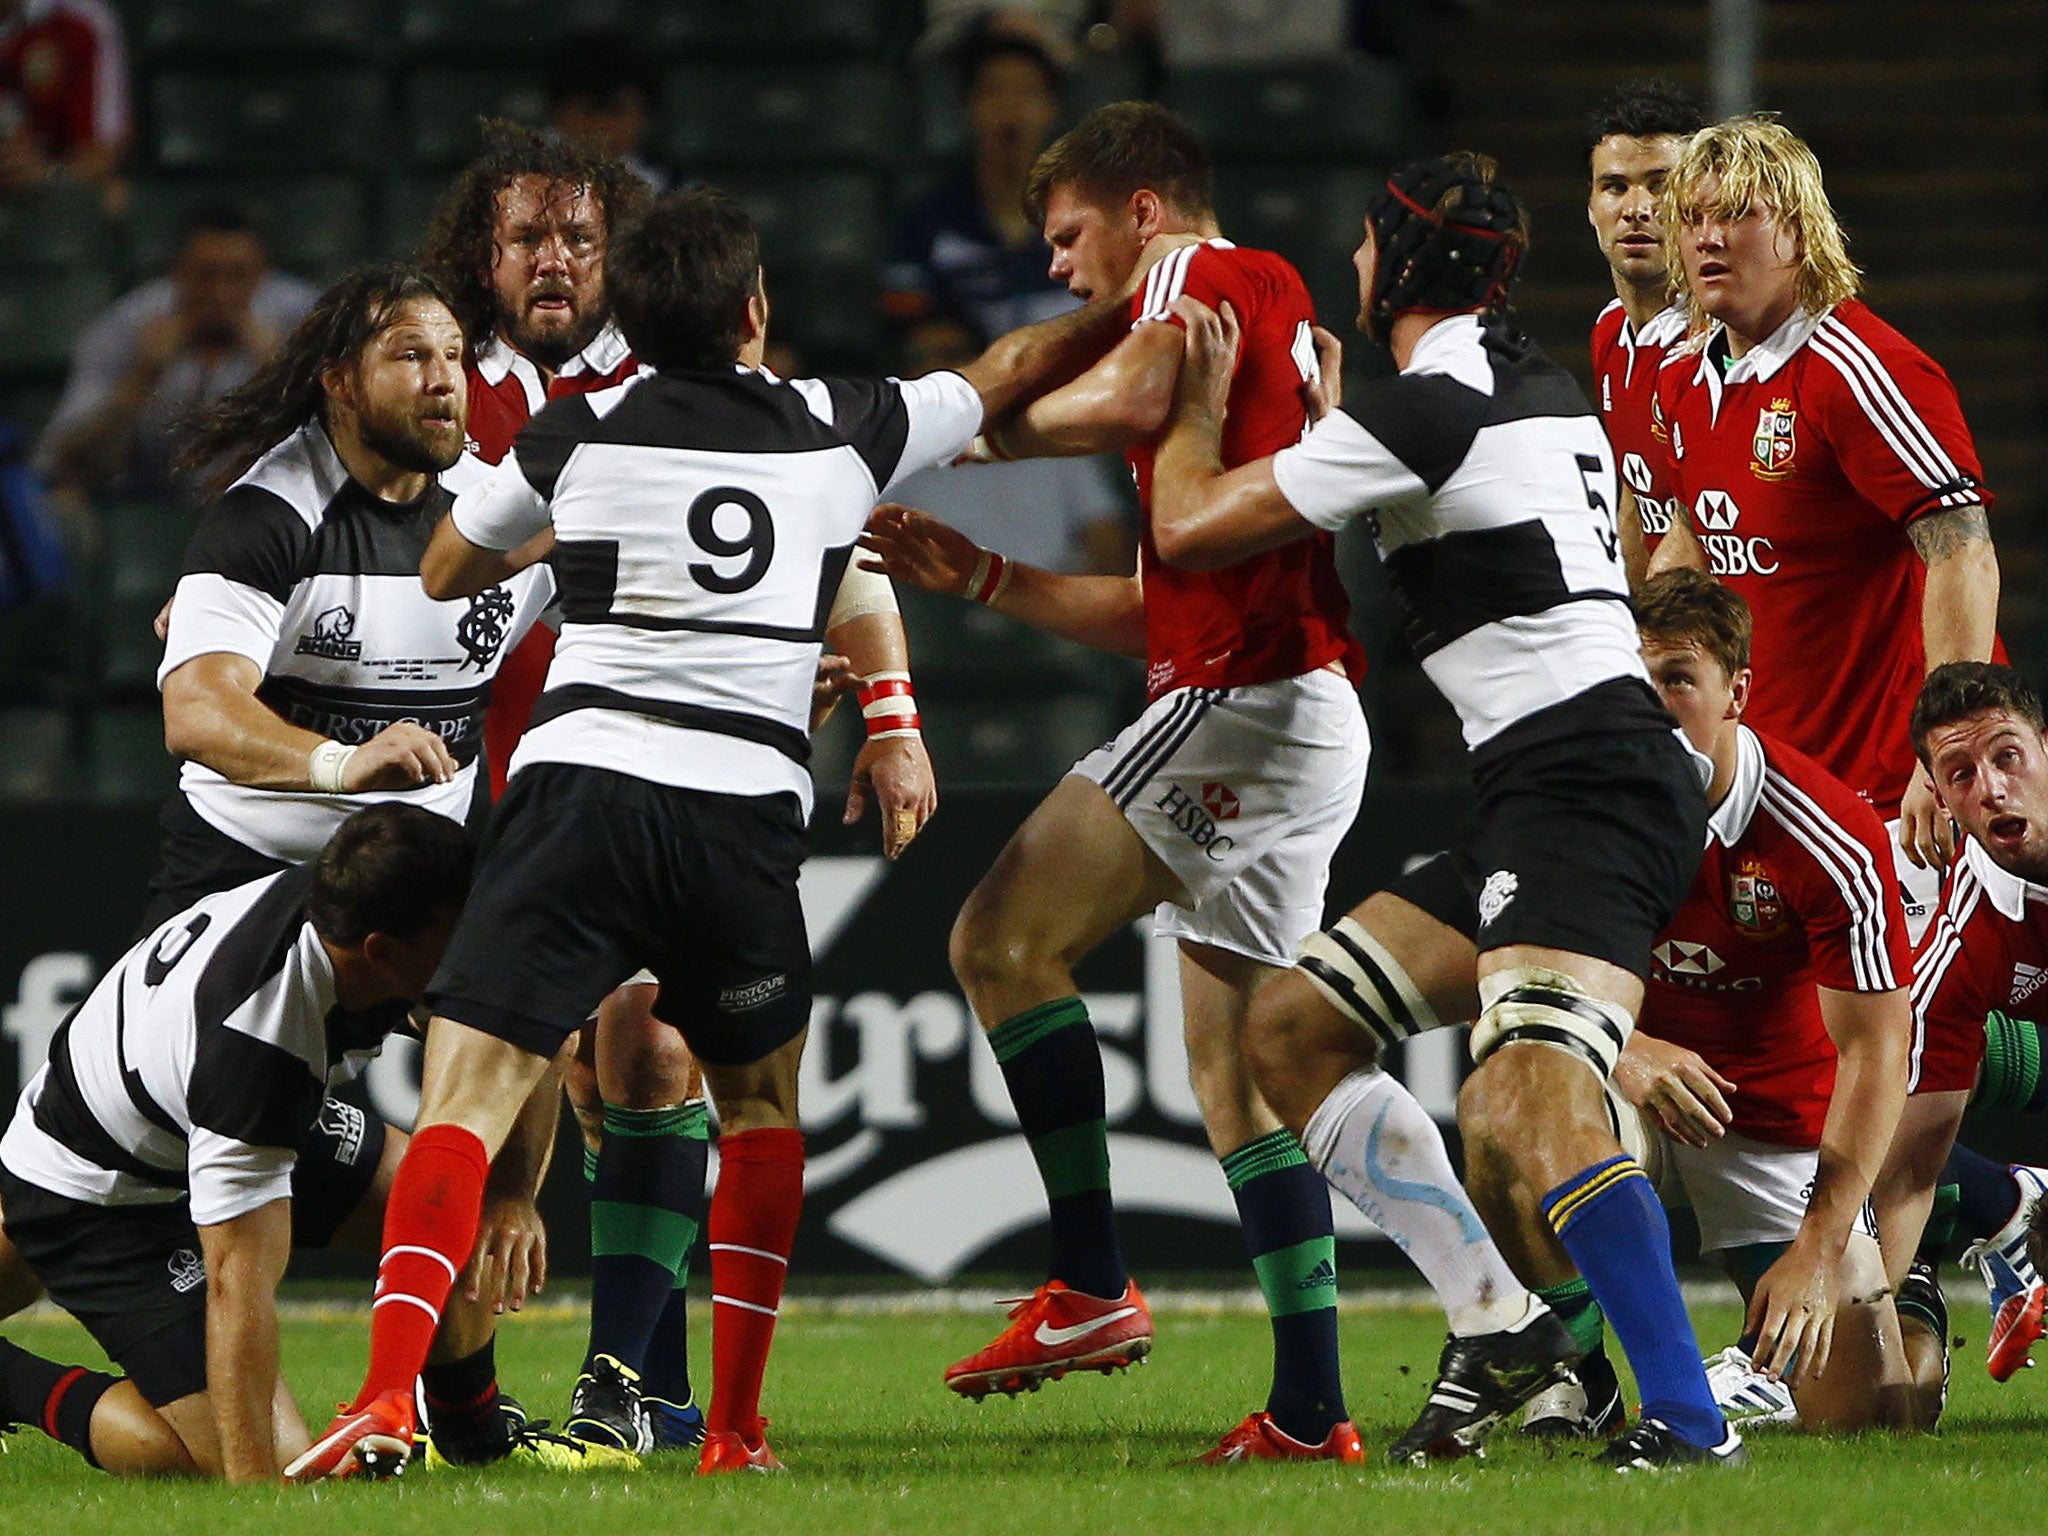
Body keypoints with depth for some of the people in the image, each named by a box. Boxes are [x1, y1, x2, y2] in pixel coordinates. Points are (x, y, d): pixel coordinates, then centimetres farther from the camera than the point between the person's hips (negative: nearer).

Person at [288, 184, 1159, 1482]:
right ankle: (734, 1432, 20)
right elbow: (1009, 373, 32)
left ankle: (389, 1399, -26)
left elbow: (446, 574, 25)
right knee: (761, 1108, 23)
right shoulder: (840, 430, 13)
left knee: (465, 1100, -7)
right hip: (744, 809, 1)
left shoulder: (581, 433, 9)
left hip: (578, 778, -1)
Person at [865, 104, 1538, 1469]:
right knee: (1238, 1071, 9)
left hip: (1247, 695, -10)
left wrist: (979, 429, -5)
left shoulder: (1218, 274, 0)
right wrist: (982, 577, 27)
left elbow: (1135, 396, -19)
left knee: (1006, 936, -9)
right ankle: (1311, 1408, 4)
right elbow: (1158, 610, 29)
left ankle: (1093, 1287, -11)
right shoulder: (1271, 322, 28)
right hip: (1302, 718, 10)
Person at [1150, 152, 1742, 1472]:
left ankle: (1688, 1418, -31)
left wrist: (1199, 399, 16)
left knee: (1528, 1116, -26)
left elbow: (1190, 530, -3)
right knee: (1291, 1030, 12)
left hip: (1582, 781, -10)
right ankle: (1506, 1328, 10)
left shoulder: (1426, 410, -10)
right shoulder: (1544, 389, 18)